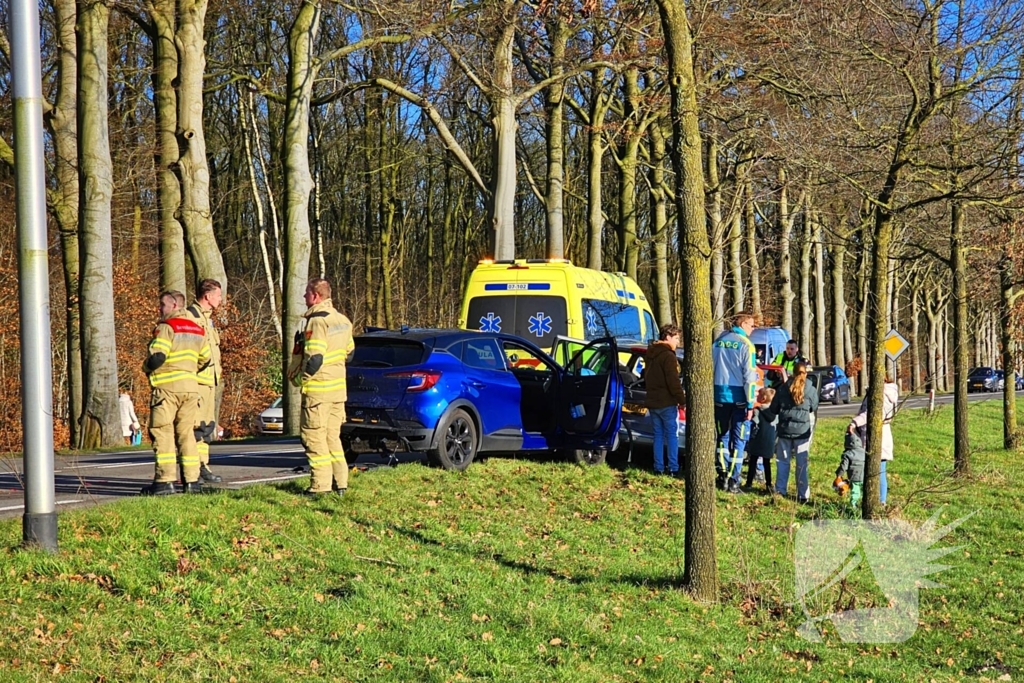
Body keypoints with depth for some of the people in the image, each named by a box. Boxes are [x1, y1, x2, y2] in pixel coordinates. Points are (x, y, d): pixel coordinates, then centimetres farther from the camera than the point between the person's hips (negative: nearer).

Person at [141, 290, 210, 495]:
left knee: (162, 432, -4)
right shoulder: (197, 329, 15)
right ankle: (192, 480, 7)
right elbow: (205, 359, 20)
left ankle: (165, 480, -10)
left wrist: (146, 367, 1)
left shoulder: (167, 327, -10)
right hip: (191, 387, 7)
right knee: (186, 433, 11)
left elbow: (157, 357, -19)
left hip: (167, 386, -7)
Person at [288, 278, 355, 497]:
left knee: (314, 437, -2)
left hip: (318, 389, -9)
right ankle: (340, 482, 15)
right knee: (333, 436, 15)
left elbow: (314, 358, -23)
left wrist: (299, 378, -10)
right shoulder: (342, 320, 12)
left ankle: (320, 485, -4)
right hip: (339, 388, 9)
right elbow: (348, 350, 20)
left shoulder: (317, 320, -17)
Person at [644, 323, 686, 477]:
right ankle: (673, 469, -6)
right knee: (672, 435, -4)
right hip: (667, 403, -8)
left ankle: (659, 468, 9)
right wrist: (682, 400, -14)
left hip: (653, 402, 8)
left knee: (658, 434, 10)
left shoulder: (651, 355, 14)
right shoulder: (668, 356, -15)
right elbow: (673, 382, -19)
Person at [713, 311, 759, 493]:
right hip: (738, 397, -5)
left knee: (723, 436, 16)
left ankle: (722, 476, 12)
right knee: (739, 440, 2)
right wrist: (750, 404, -11)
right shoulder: (745, 345, -9)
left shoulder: (718, 342, 7)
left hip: (719, 395, 5)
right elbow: (749, 376, -13)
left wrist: (711, 396, 17)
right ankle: (733, 481, 1)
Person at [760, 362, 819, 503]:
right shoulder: (811, 390, -4)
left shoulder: (783, 388, 2)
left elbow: (773, 410, 6)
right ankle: (803, 495, 4)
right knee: (802, 463, 3)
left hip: (784, 430, 1)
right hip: (802, 431, -1)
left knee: (782, 461, 11)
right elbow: (813, 408, 10)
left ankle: (780, 491, 12)